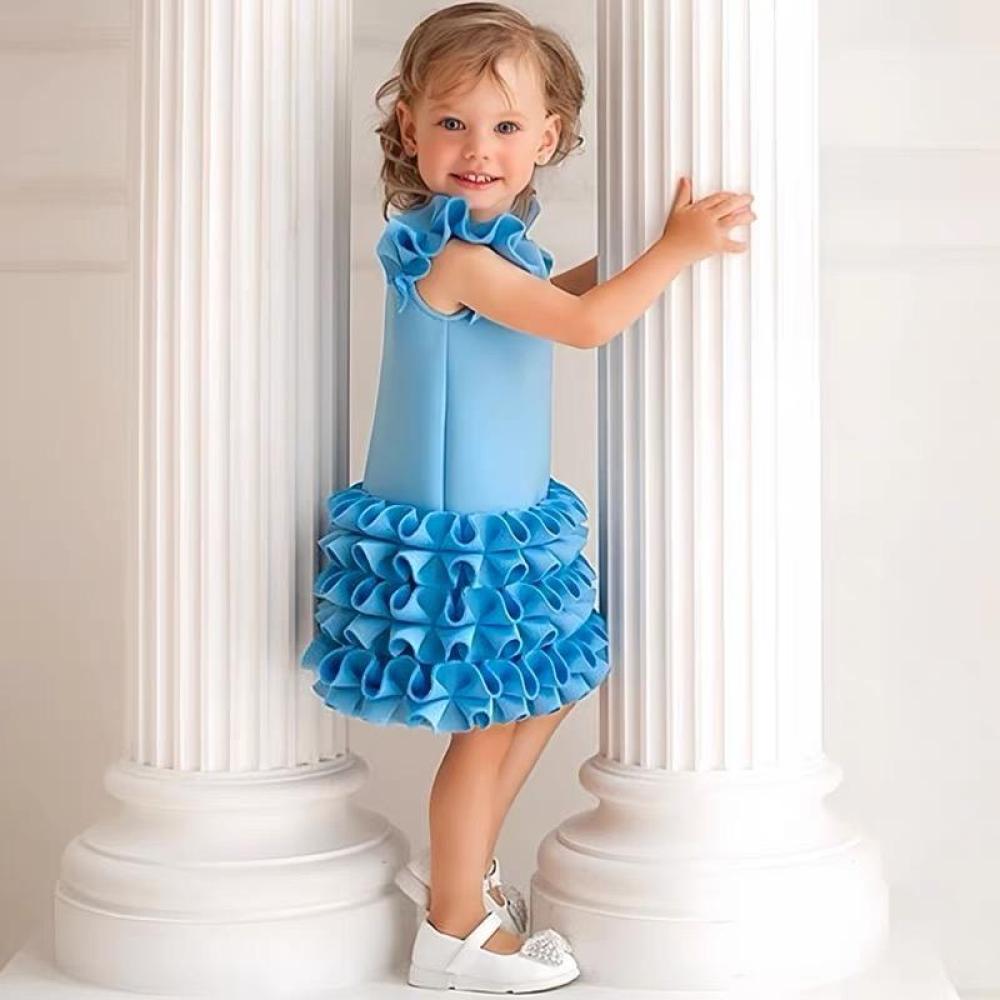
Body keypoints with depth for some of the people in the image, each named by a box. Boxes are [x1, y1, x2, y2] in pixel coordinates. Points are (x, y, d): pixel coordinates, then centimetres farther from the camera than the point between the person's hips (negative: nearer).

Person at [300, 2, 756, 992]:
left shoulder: (492, 244, 8)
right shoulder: (451, 254, -23)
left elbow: (556, 296, 29)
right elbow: (583, 324, -26)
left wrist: (624, 254, 20)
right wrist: (675, 246, -19)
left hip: (503, 521, 10)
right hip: (451, 535, -10)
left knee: (541, 694, 21)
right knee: (487, 724, 1)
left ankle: (453, 863, 36)